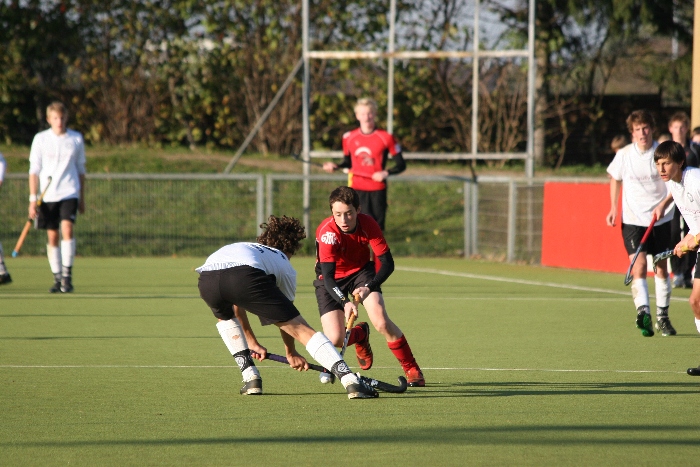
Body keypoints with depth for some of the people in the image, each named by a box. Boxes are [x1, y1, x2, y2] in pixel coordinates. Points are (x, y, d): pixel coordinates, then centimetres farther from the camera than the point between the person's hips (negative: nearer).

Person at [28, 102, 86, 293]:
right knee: (52, 236, 3)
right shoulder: (40, 139, 1)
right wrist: (33, 199, -4)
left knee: (67, 229, -19)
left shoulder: (76, 139, 4)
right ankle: (57, 278, 12)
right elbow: (34, 170, 2)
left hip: (69, 193, -1)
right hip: (47, 196, 1)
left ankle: (67, 275, -16)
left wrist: (82, 198, 14)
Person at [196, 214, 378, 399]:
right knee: (301, 328, 4)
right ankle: (350, 380, -8)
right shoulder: (285, 267, 32)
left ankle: (250, 377, 26)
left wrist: (251, 342, 57)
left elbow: (235, 307, 49)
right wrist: (291, 353, 53)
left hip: (207, 279, 4)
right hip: (247, 276, -4)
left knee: (225, 316, 39)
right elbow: (285, 318, 38)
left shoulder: (245, 246, 45)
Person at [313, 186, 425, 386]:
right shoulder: (327, 232, -31)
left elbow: (387, 263, -19)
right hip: (332, 278, -1)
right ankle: (360, 334, 23)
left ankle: (412, 370, -3)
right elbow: (328, 276, -34)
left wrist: (369, 287, -35)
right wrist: (344, 302, -50)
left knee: (381, 322, -22)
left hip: (361, 271, 1)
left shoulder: (368, 224, -24)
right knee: (335, 339, -15)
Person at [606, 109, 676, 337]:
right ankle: (643, 312, -32)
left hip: (661, 218, 1)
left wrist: (663, 205, -17)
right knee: (639, 265, -17)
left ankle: (662, 318, 22)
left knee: (662, 268, 9)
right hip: (633, 219, -1)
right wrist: (613, 208, 5)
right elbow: (615, 179, 14)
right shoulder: (624, 155, -4)